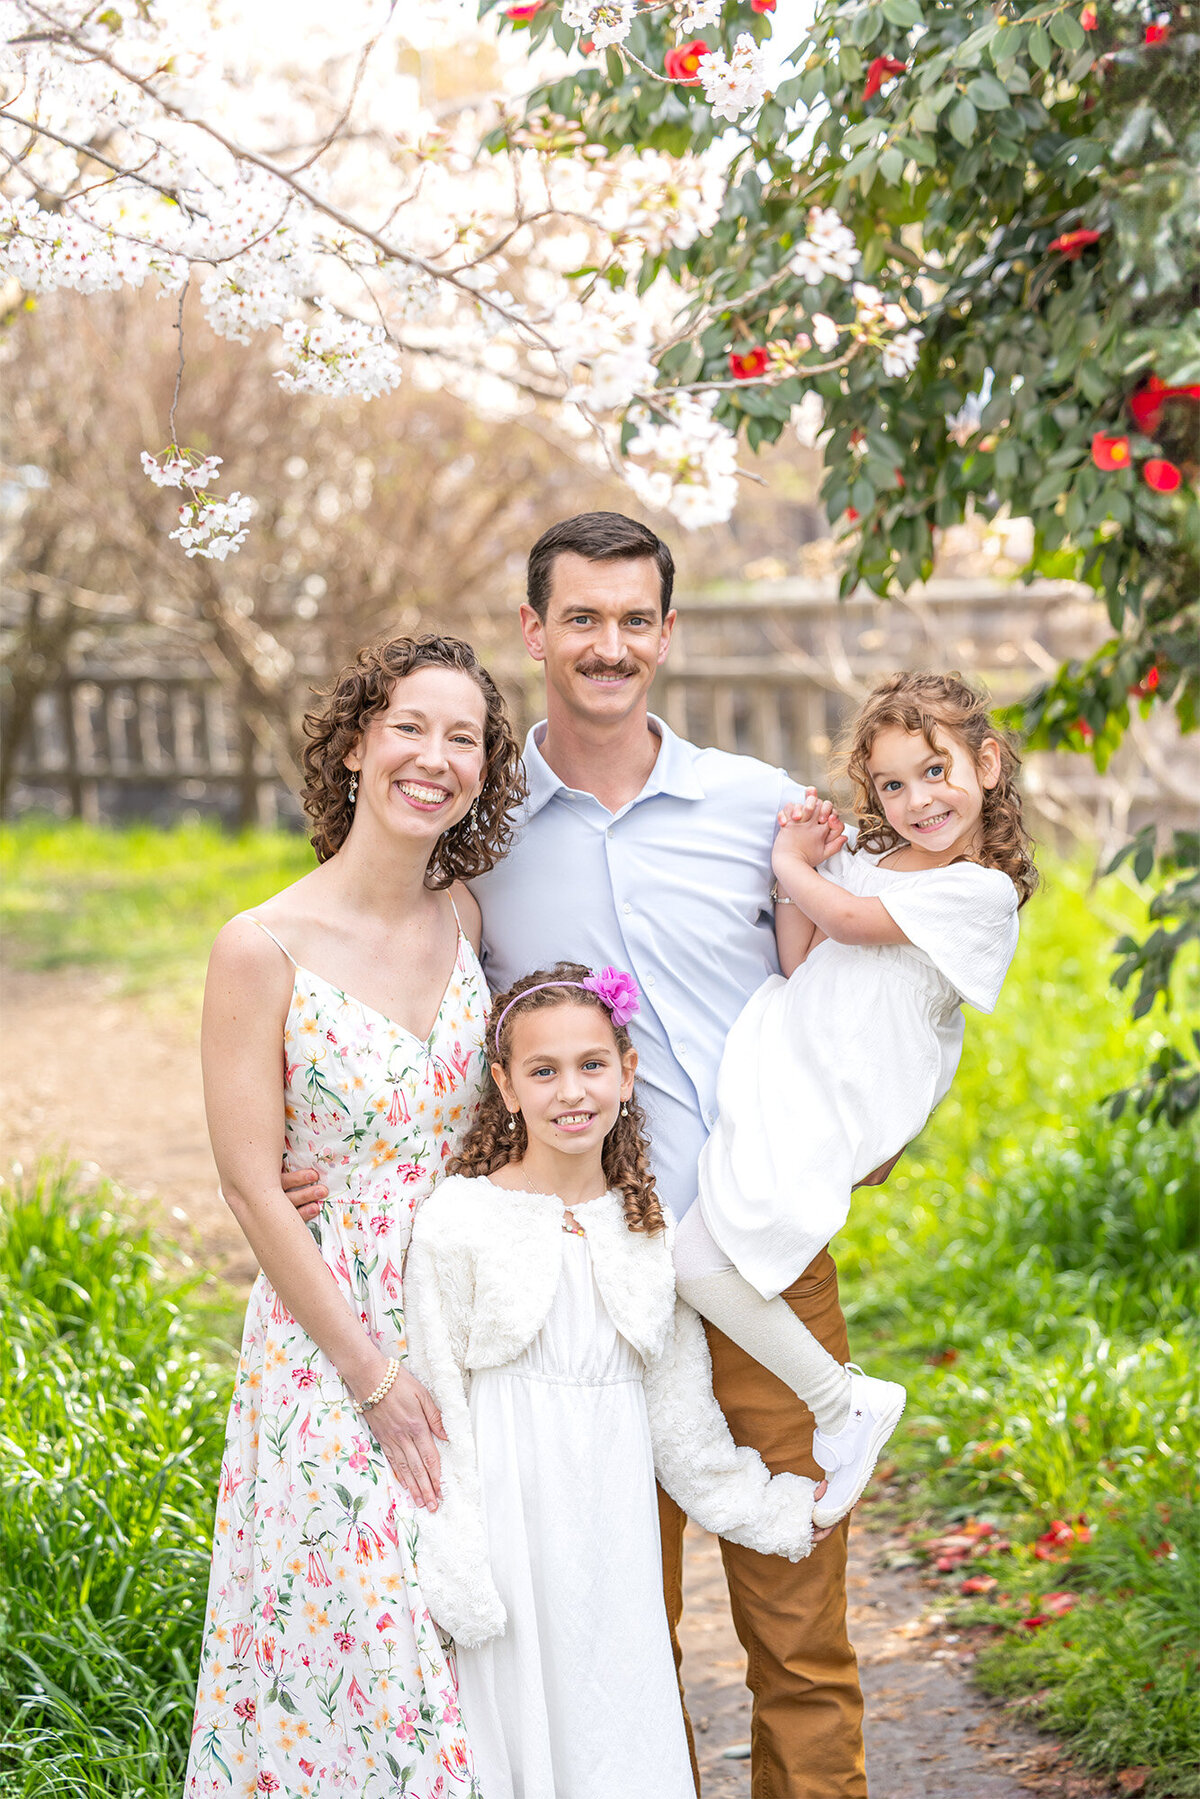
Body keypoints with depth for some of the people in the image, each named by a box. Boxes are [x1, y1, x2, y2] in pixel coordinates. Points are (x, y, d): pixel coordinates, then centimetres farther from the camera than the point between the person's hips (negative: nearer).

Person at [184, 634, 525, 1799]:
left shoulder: (467, 917, 3)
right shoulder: (263, 949, -12)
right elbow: (251, 1187, -12)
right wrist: (372, 1375, -12)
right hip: (332, 1334, -5)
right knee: (350, 1639, 1)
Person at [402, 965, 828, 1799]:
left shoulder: (646, 1228, 5)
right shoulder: (459, 1222, -9)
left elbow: (679, 1402, 14)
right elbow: (439, 1400, -7)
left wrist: (761, 1510, 18)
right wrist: (457, 1569, -9)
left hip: (613, 1515, 4)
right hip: (510, 1508, -4)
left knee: (615, 1729, 6)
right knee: (517, 1717, 0)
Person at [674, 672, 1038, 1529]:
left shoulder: (981, 889, -10)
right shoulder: (862, 854, 14)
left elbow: (849, 919, -13)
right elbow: (802, 963, 13)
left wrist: (790, 868, 4)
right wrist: (798, 867, 1)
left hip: (830, 1109, -9)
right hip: (778, 1067, 9)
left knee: (699, 1259, -20)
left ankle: (845, 1404, -3)